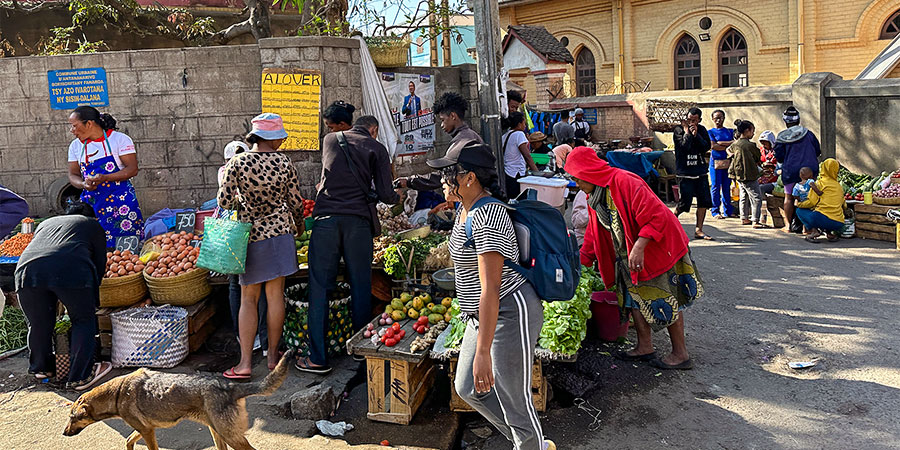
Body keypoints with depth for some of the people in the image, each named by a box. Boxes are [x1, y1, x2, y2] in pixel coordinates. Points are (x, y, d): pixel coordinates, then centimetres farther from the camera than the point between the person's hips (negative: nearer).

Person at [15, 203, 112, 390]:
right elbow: (100, 263, 26)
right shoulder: (92, 225, 29)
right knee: (83, 320, 13)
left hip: (27, 268, 4)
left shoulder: (45, 223, 40)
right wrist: (91, 301, 37)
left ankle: (40, 368, 41)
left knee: (38, 323, 21)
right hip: (71, 270, -4)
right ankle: (79, 377, 14)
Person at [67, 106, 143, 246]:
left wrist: (104, 178, -22)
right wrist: (83, 184, -11)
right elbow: (73, 175, 13)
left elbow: (132, 169, -9)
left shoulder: (119, 139, -3)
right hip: (90, 203, 4)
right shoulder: (76, 146, 12)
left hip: (120, 200, -4)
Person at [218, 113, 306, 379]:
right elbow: (296, 202, 2)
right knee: (275, 295, 8)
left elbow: (224, 201, -9)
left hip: (250, 235, -1)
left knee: (248, 299, 7)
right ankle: (273, 356, 18)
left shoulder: (238, 163, -9)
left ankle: (245, 363, 4)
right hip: (280, 232, 1)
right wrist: (298, 225, 21)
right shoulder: (285, 163, -5)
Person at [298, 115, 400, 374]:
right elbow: (385, 194, 3)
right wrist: (396, 197, 24)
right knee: (361, 287, 10)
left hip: (326, 217, 1)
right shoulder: (376, 149, 8)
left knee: (319, 287, 3)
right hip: (358, 219, -1)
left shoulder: (329, 140, 17)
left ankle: (318, 359, 4)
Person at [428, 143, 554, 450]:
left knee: (514, 400, 3)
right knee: (469, 388, 18)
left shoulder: (488, 217, -25)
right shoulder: (465, 208, 6)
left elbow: (490, 289, -29)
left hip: (510, 313, -11)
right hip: (481, 314, 11)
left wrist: (482, 352, -30)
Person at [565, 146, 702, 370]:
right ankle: (645, 347, 22)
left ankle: (680, 354, 10)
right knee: (634, 297, 9)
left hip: (658, 248, -9)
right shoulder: (596, 197, 6)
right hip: (629, 254, 9)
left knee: (666, 301, -2)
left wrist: (639, 247, -33)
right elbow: (593, 236, 15)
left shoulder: (624, 183, -24)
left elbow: (655, 216, -28)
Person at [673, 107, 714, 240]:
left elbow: (707, 147, -1)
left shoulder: (702, 130, 11)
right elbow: (684, 147, -16)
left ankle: (698, 230, 9)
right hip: (685, 172, -5)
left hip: (700, 171, 5)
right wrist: (687, 132, -10)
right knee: (685, 202, -6)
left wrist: (696, 135, -9)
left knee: (704, 201, 0)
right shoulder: (679, 129, -3)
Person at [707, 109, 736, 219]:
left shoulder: (730, 131, 14)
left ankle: (727, 210, 13)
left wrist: (720, 142, -9)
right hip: (716, 162, -3)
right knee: (716, 187, -2)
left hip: (728, 161, 3)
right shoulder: (710, 132, 5)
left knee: (727, 187, 6)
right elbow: (713, 146, -10)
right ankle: (716, 211, 4)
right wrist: (729, 147, -7)